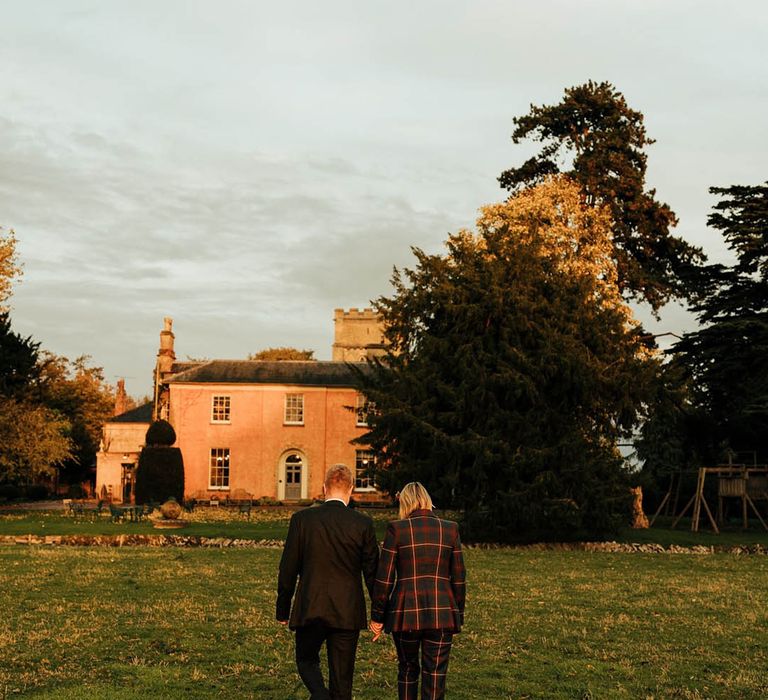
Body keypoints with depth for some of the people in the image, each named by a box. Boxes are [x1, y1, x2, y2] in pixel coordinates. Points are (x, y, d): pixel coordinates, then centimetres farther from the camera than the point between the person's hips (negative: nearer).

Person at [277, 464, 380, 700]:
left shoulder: (302, 519, -5)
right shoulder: (363, 524, -5)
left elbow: (288, 569, -1)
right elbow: (372, 571, -1)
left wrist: (282, 610, 9)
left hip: (310, 610, 0)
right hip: (348, 613, 1)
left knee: (306, 660, 19)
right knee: (342, 677, 11)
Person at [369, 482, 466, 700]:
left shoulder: (396, 528, -3)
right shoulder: (450, 529, 4)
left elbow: (384, 578, -3)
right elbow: (458, 578, 6)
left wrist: (377, 616, 5)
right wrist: (458, 616, 16)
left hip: (405, 612, 0)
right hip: (441, 613, 1)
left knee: (407, 670, 20)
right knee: (435, 677, 3)